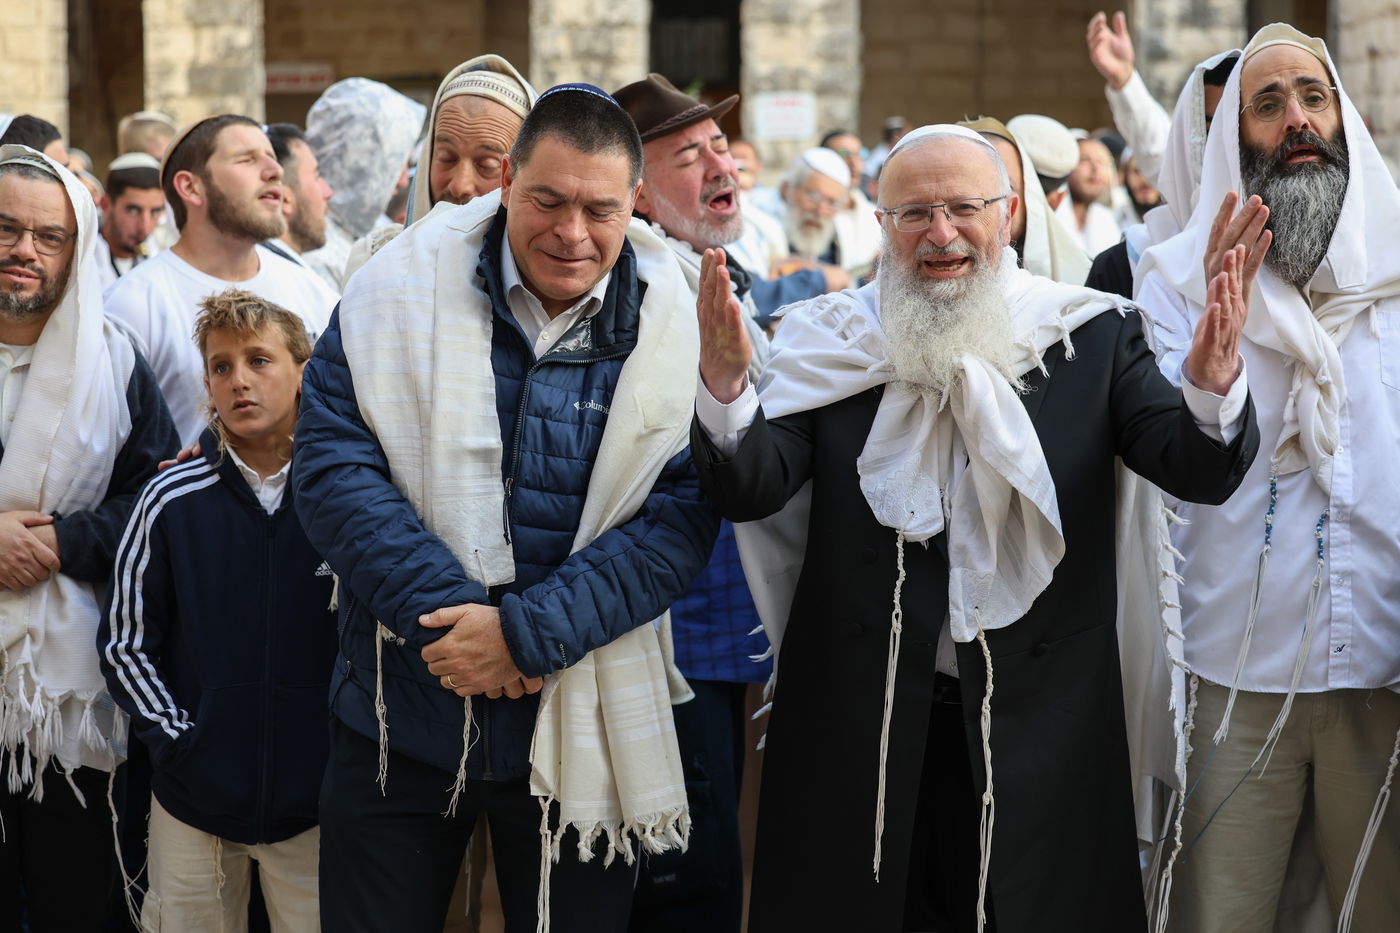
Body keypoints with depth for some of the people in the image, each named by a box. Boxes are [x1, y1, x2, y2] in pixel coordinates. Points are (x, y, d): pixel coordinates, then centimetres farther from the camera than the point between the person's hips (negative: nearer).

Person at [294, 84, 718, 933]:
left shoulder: (679, 329, -4)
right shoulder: (403, 289, -4)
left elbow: (681, 517, -9)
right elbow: (333, 459, -7)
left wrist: (528, 630, -19)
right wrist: (444, 608, -18)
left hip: (578, 733, 0)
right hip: (399, 714, 0)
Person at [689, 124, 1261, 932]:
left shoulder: (1094, 336, 1)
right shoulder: (830, 343, 2)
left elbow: (1200, 471, -9)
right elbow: (751, 489, -8)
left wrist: (1213, 385, -31)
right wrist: (725, 383, -28)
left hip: (1040, 726, 0)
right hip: (859, 718, 0)